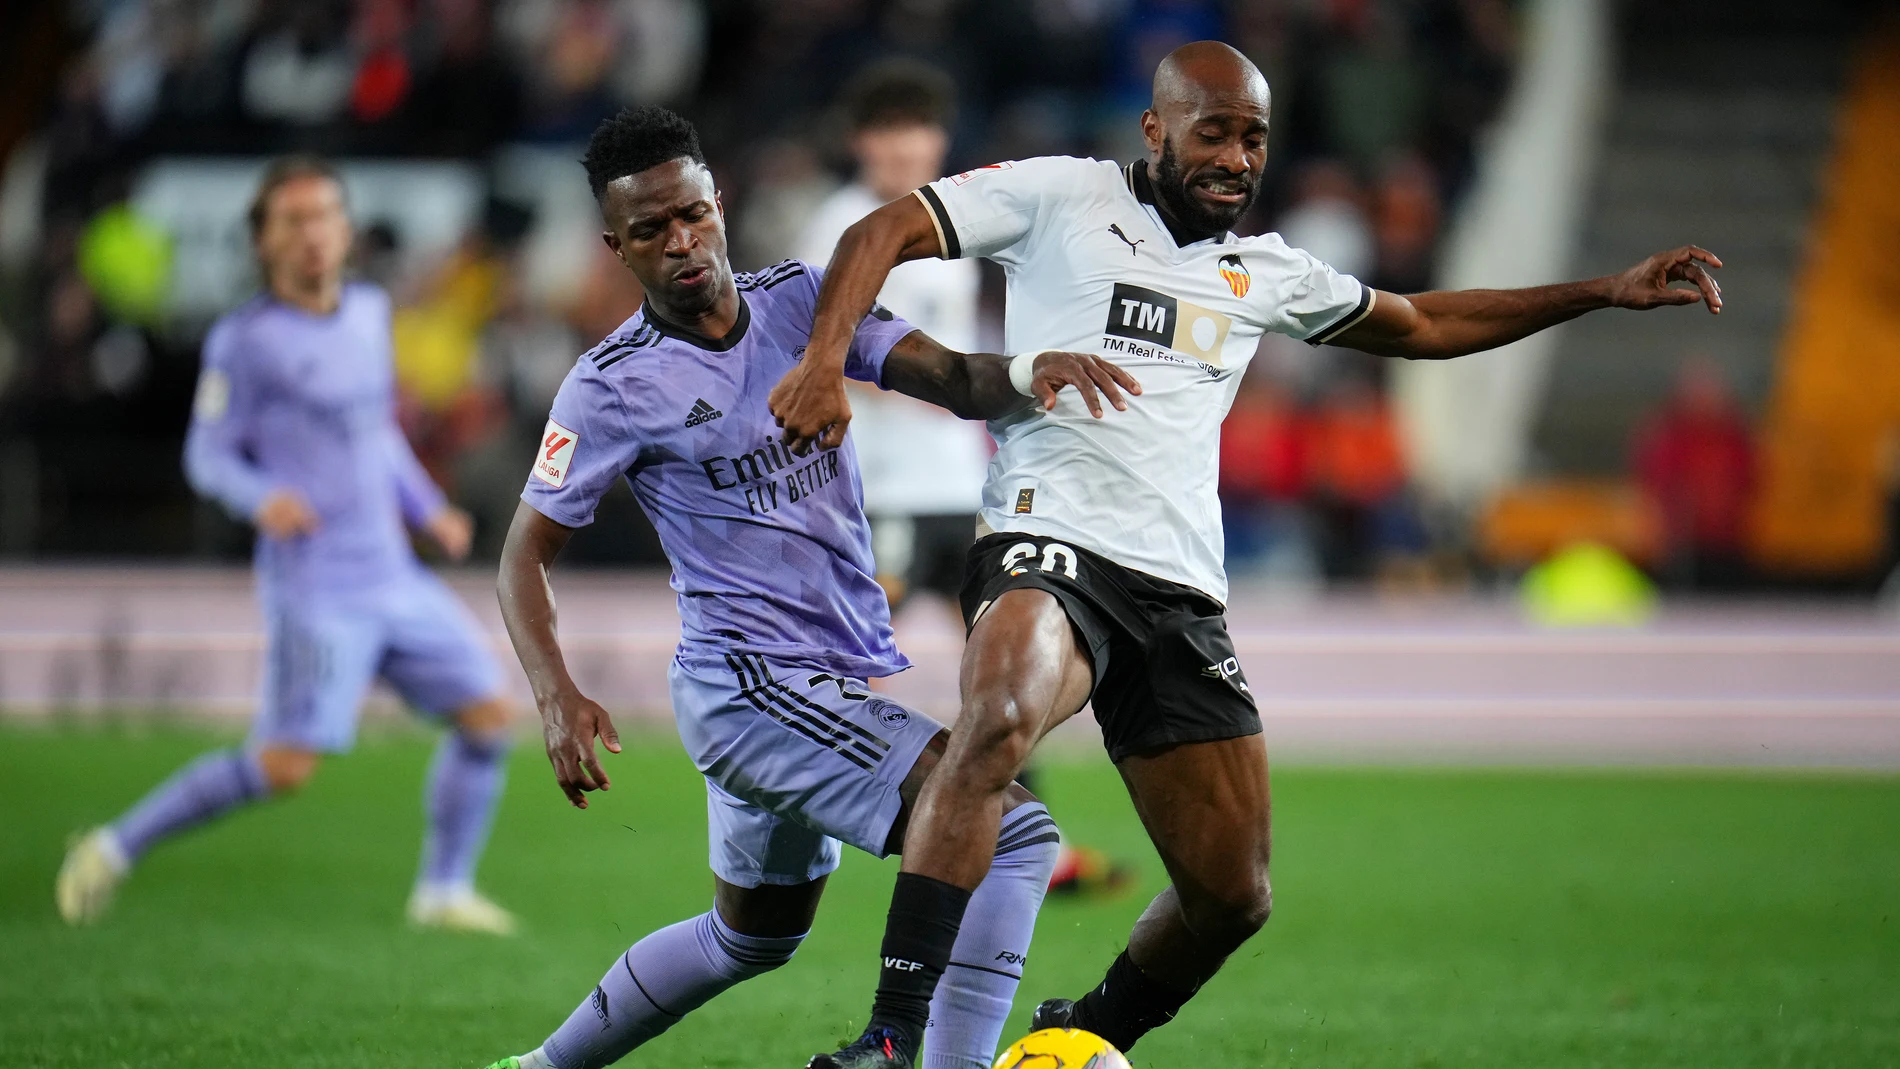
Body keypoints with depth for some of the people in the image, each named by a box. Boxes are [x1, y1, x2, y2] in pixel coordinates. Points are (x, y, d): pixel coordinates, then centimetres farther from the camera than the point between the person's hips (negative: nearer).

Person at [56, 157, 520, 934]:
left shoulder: (371, 312, 12)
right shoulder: (245, 339, -8)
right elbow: (206, 456, -6)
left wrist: (428, 510, 16)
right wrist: (262, 498, -25)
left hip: (393, 576, 7)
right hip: (315, 585, -7)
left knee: (487, 711, 2)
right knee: (285, 766, -12)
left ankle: (444, 891, 14)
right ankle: (116, 848, 2)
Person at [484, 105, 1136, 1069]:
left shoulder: (800, 298, 4)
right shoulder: (613, 386, -10)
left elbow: (952, 380, -5)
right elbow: (525, 553, -5)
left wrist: (1032, 373, -28)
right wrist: (557, 700, -21)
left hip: (839, 679, 8)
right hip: (747, 683, -8)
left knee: (753, 936, 26)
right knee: (1013, 834, -20)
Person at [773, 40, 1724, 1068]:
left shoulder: (1264, 272, 21)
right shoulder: (1062, 196, 5)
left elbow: (1418, 324, 34)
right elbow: (884, 233, 1)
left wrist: (1606, 292, 30)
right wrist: (826, 358, -17)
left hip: (1182, 596, 6)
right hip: (1050, 547, -6)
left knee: (1233, 894, 3)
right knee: (997, 722, -38)